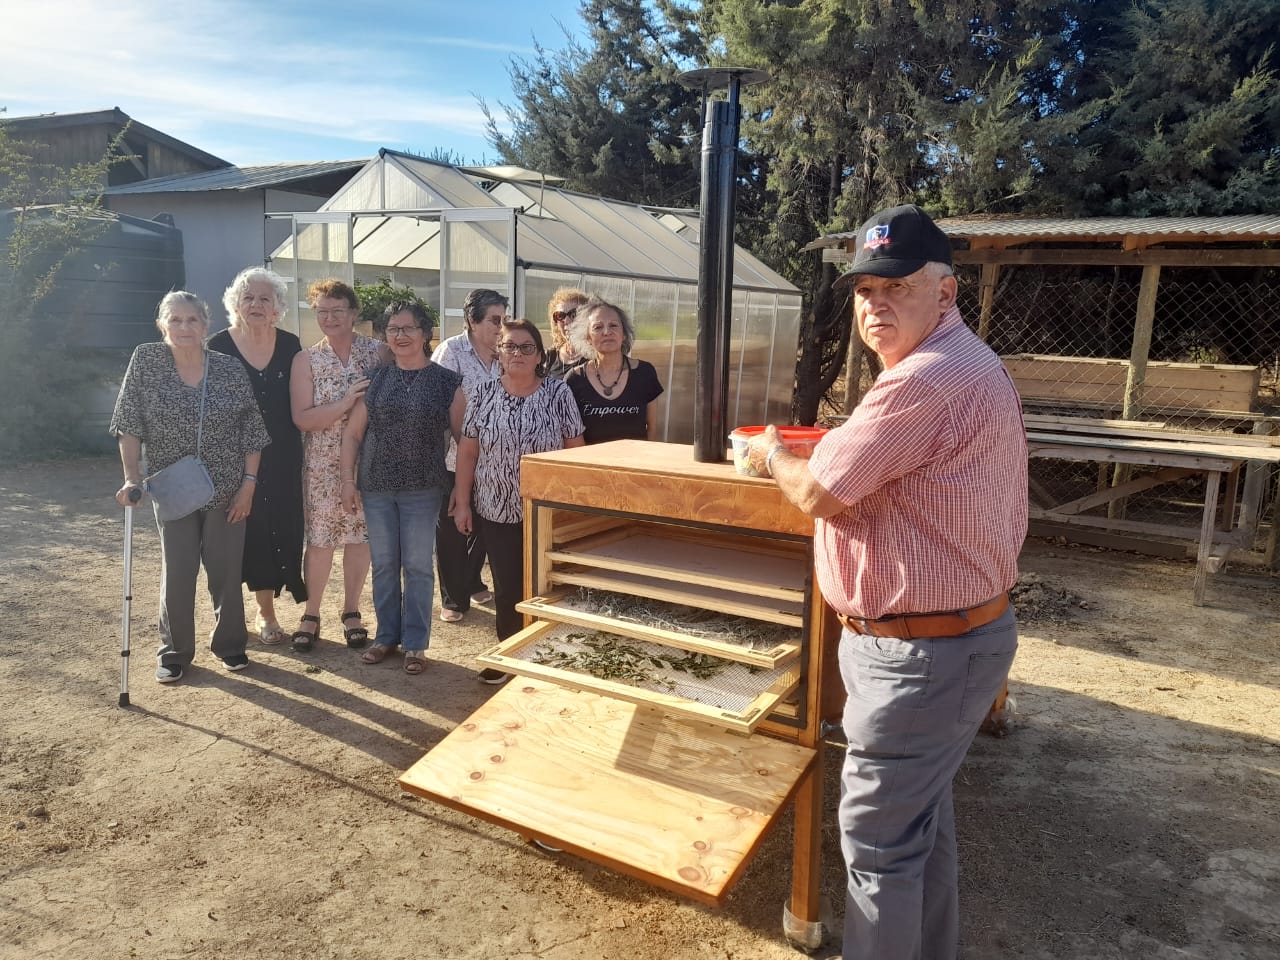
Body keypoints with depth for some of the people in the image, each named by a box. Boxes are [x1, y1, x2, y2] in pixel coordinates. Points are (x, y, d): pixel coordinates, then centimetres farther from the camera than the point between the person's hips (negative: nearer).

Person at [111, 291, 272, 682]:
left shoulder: (230, 369, -5)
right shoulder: (146, 361, -5)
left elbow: (251, 431, -1)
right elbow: (129, 424, -4)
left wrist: (249, 482, -5)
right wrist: (132, 478, -10)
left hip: (226, 490, 0)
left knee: (226, 572, 8)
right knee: (176, 574, 5)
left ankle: (230, 645, 26)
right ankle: (174, 651, 22)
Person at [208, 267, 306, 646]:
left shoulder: (290, 345, 3)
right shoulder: (218, 346, -3)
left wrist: (298, 453, 2)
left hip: (281, 458, 2)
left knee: (277, 530, 4)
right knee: (238, 532, 3)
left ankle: (266, 610, 18)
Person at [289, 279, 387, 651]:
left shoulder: (377, 352, -1)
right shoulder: (306, 360, -2)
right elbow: (302, 419, -10)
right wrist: (345, 403, -20)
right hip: (323, 465, -1)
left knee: (360, 536, 8)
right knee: (319, 540, 4)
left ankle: (351, 612, 24)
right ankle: (311, 614, 20)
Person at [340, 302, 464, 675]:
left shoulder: (446, 381, -2)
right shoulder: (374, 379, 4)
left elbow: (462, 435, 1)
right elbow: (352, 432, 7)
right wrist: (348, 480, 1)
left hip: (422, 489, -2)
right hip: (376, 488, 3)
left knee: (418, 567, 4)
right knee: (383, 564, 11)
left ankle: (415, 644, 16)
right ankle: (387, 635, 26)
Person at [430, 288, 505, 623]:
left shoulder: (501, 356, 4)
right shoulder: (451, 350, -12)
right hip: (453, 456, -5)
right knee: (451, 529, 5)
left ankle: (472, 583, 36)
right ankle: (453, 598, 17)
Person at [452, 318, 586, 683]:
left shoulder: (558, 393, -4)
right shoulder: (484, 393, 0)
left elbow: (576, 449, -1)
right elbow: (468, 450, 3)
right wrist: (462, 502, 0)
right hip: (496, 510, 1)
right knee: (506, 586, 8)